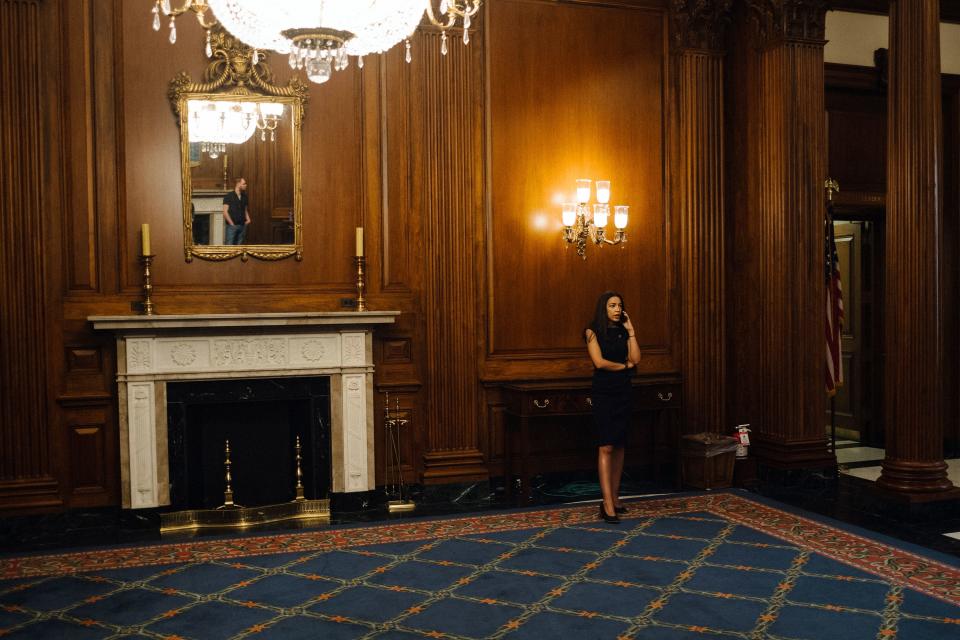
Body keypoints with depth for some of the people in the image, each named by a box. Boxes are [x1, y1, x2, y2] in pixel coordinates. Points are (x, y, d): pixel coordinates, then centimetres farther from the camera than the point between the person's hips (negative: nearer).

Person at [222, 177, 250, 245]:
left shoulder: (244, 197, 11)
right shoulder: (229, 196, -6)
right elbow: (225, 212, -9)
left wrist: (247, 219, 4)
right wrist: (231, 223, -12)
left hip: (242, 226, 6)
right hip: (232, 226, -6)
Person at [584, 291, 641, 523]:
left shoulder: (623, 332, 12)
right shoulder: (593, 332, -2)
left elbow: (636, 359, -1)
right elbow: (599, 362, -13)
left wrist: (630, 330, 1)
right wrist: (625, 366, -1)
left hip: (623, 392, 5)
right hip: (603, 392, -5)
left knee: (619, 446, 7)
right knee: (606, 447, -10)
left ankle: (615, 498, 15)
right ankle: (607, 505, -13)